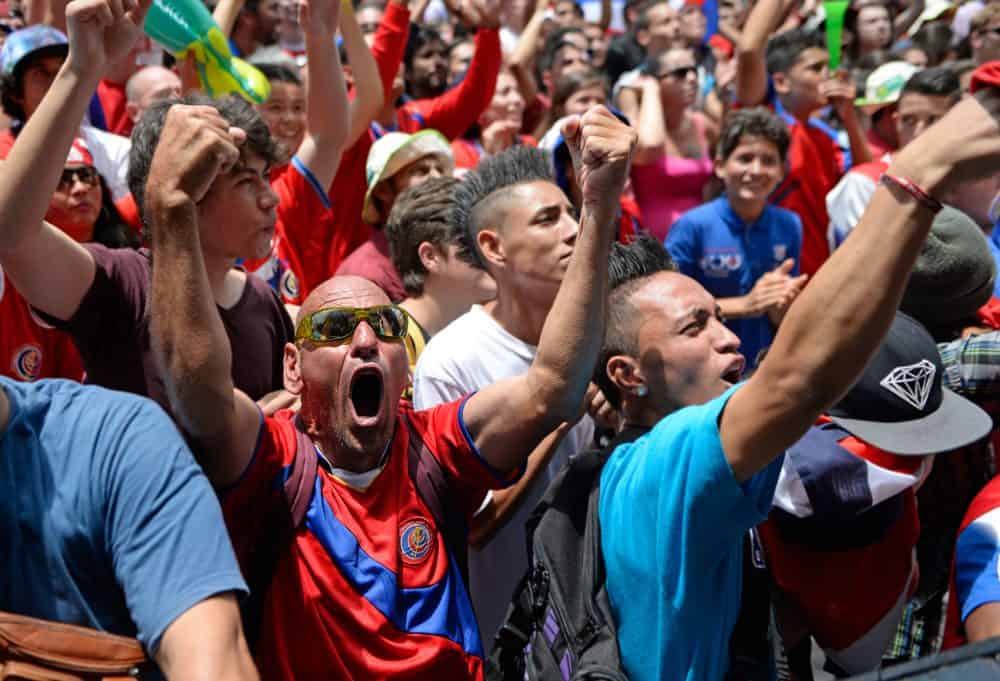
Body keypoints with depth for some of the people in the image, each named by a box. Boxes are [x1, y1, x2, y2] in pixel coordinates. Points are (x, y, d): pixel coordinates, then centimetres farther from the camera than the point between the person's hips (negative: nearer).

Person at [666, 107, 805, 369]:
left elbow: (785, 325, 5)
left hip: (764, 367, 3)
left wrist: (779, 306, -17)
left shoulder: (790, 226, -3)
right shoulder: (693, 225, -12)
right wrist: (744, 305, -17)